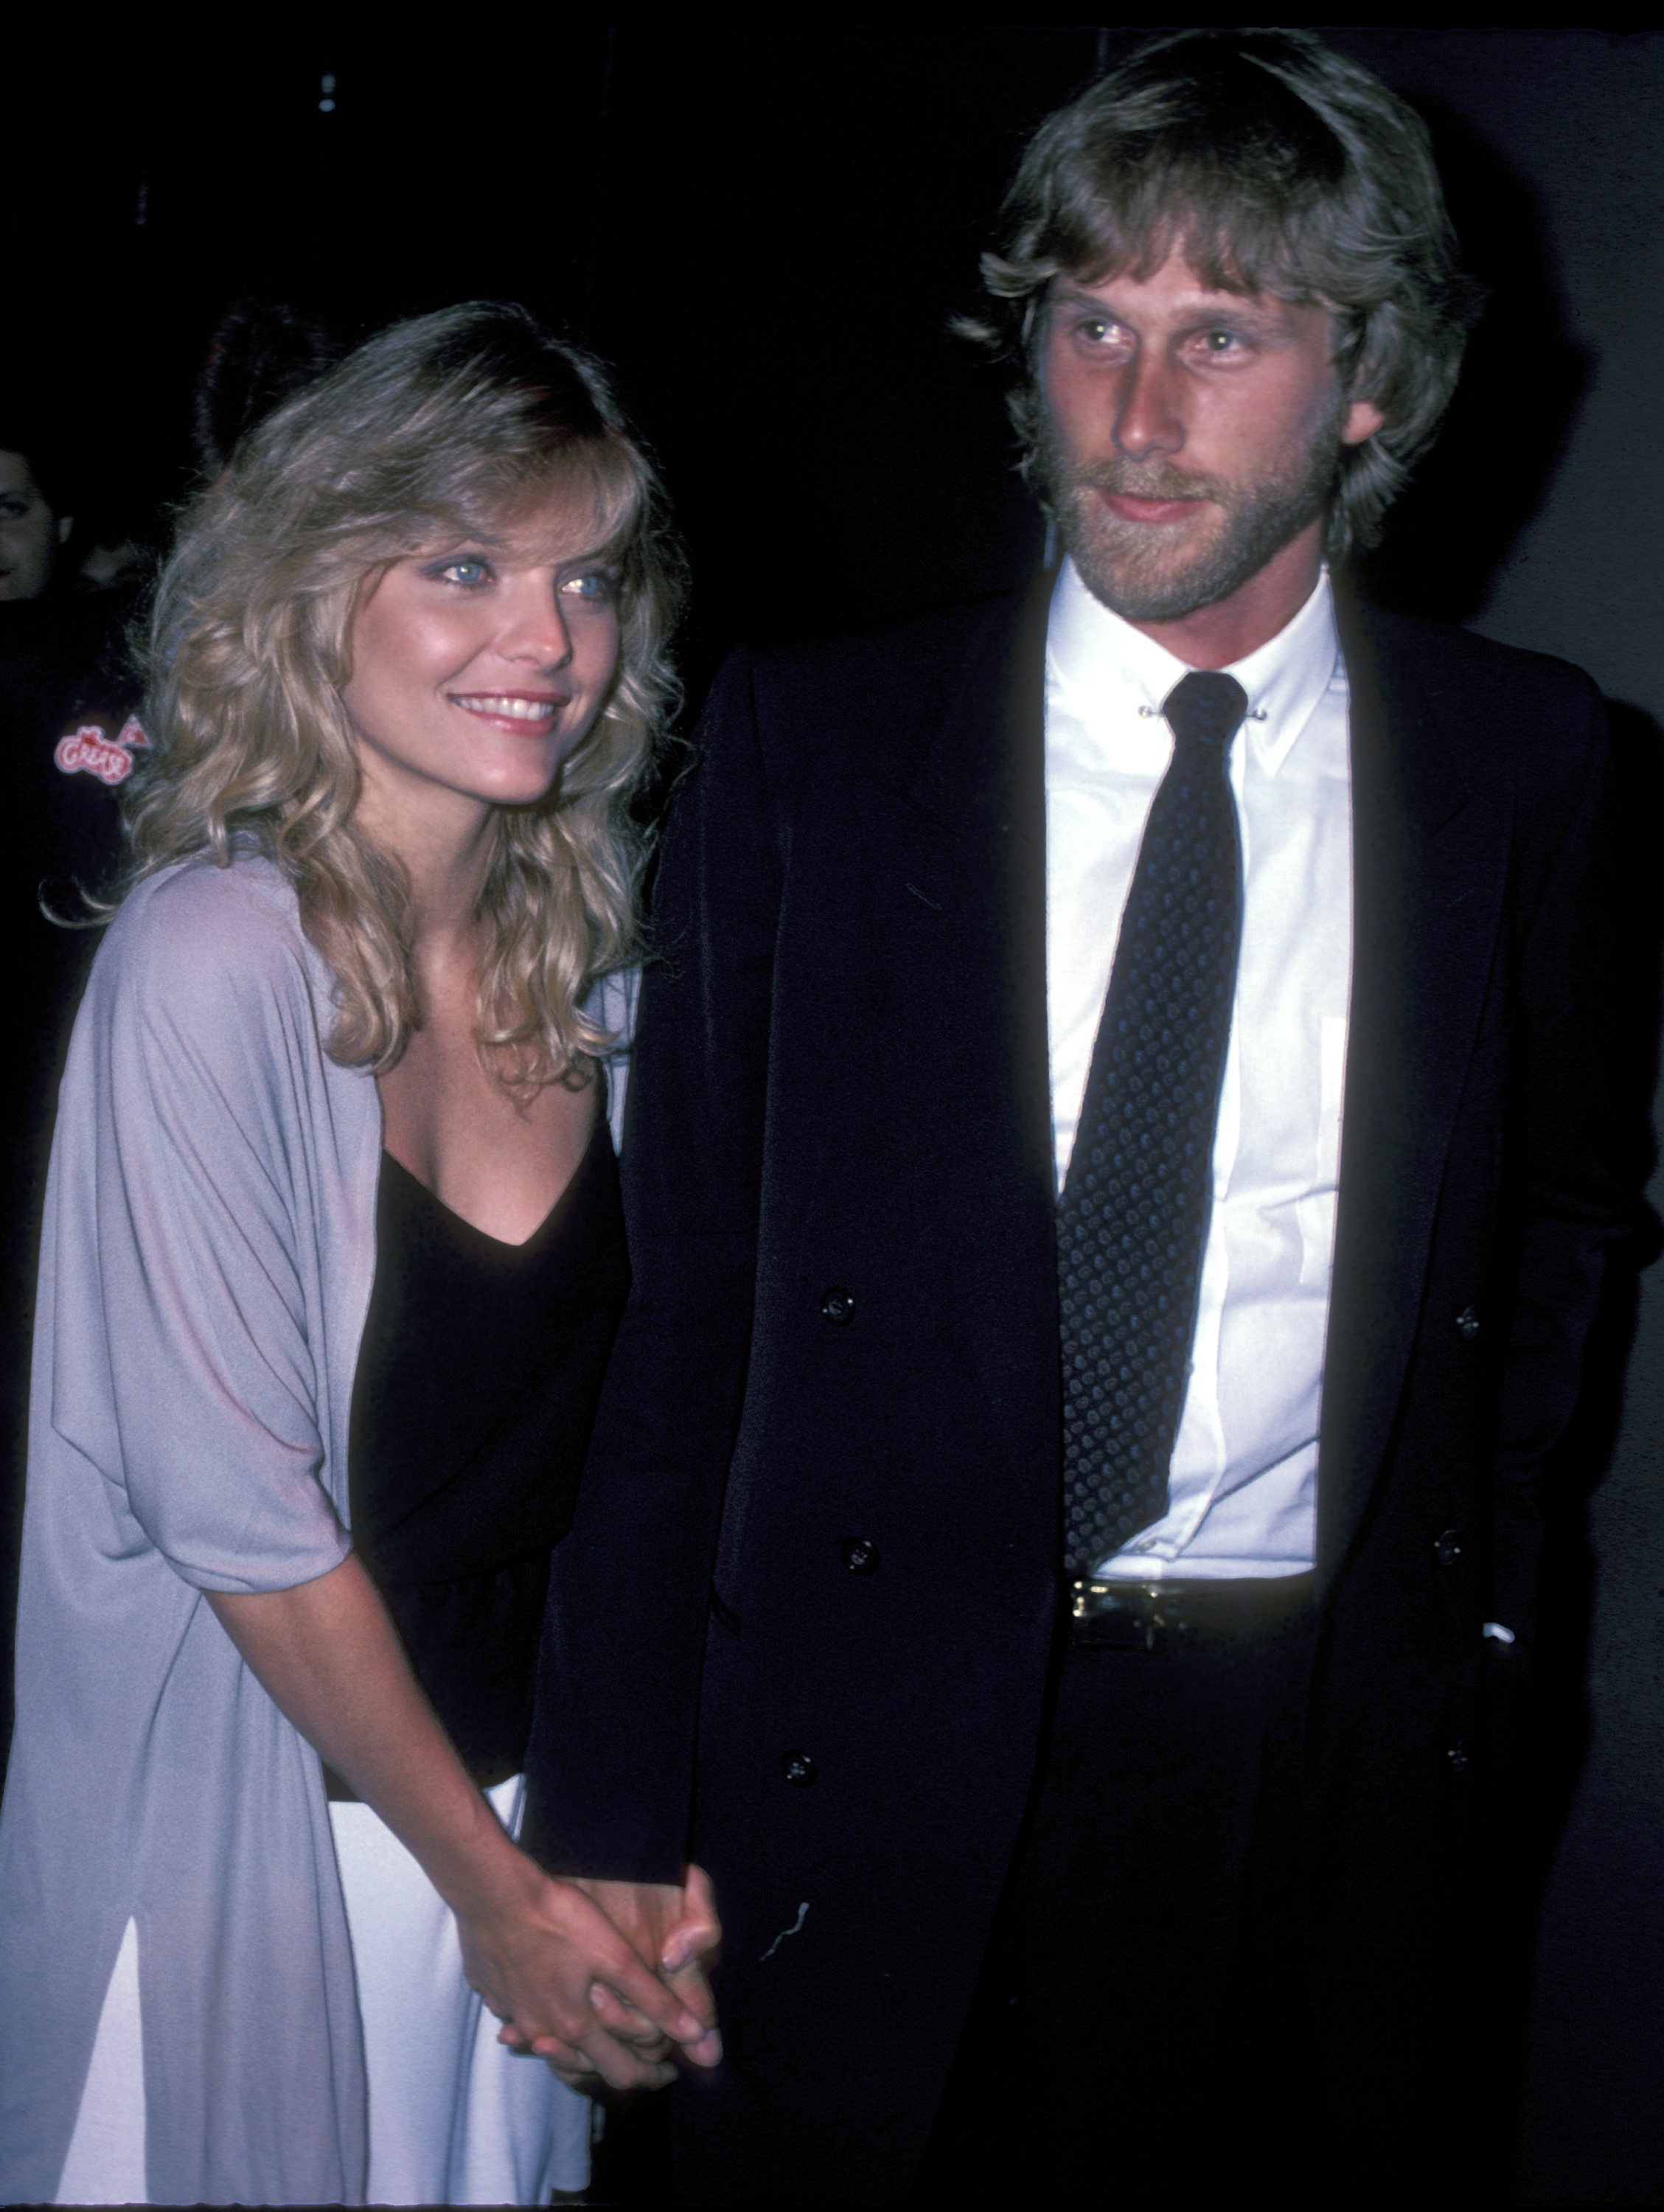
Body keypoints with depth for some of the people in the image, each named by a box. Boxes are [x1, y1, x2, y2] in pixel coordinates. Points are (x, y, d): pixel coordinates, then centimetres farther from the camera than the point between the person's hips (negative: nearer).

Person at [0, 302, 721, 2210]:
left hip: (520, 1791, 5)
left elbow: (612, 1431, 2)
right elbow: (239, 1514, -19)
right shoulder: (214, 956, -20)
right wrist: (489, 1881, -10)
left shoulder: (581, 951, -2)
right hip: (257, 1821, -5)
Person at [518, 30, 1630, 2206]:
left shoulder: (1529, 764, 0)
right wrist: (609, 1831, -5)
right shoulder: (807, 742, -4)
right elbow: (672, 1305, -3)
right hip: (876, 1771, -1)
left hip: (1334, 1771, 2)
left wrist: (1474, 1597, 8)